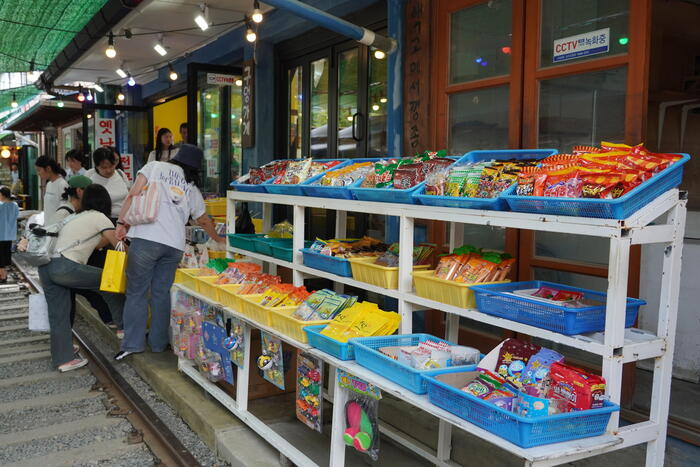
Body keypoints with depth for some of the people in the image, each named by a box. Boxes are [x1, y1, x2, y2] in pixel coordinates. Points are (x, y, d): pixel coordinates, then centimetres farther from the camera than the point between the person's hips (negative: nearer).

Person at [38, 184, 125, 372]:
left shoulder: (77, 217, 24)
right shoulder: (99, 217, 2)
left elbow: (98, 242, 27)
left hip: (45, 268, 8)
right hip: (64, 269, -8)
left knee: (58, 315, 13)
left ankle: (63, 359, 19)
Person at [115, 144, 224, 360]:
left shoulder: (155, 167, 11)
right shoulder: (192, 188, 20)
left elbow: (134, 195, 0)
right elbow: (204, 221, 31)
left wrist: (121, 223, 2)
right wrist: (218, 239, 48)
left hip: (146, 238, -3)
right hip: (175, 244, 3)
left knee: (136, 292, 5)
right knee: (162, 293, 13)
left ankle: (132, 344, 5)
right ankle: (158, 343, 19)